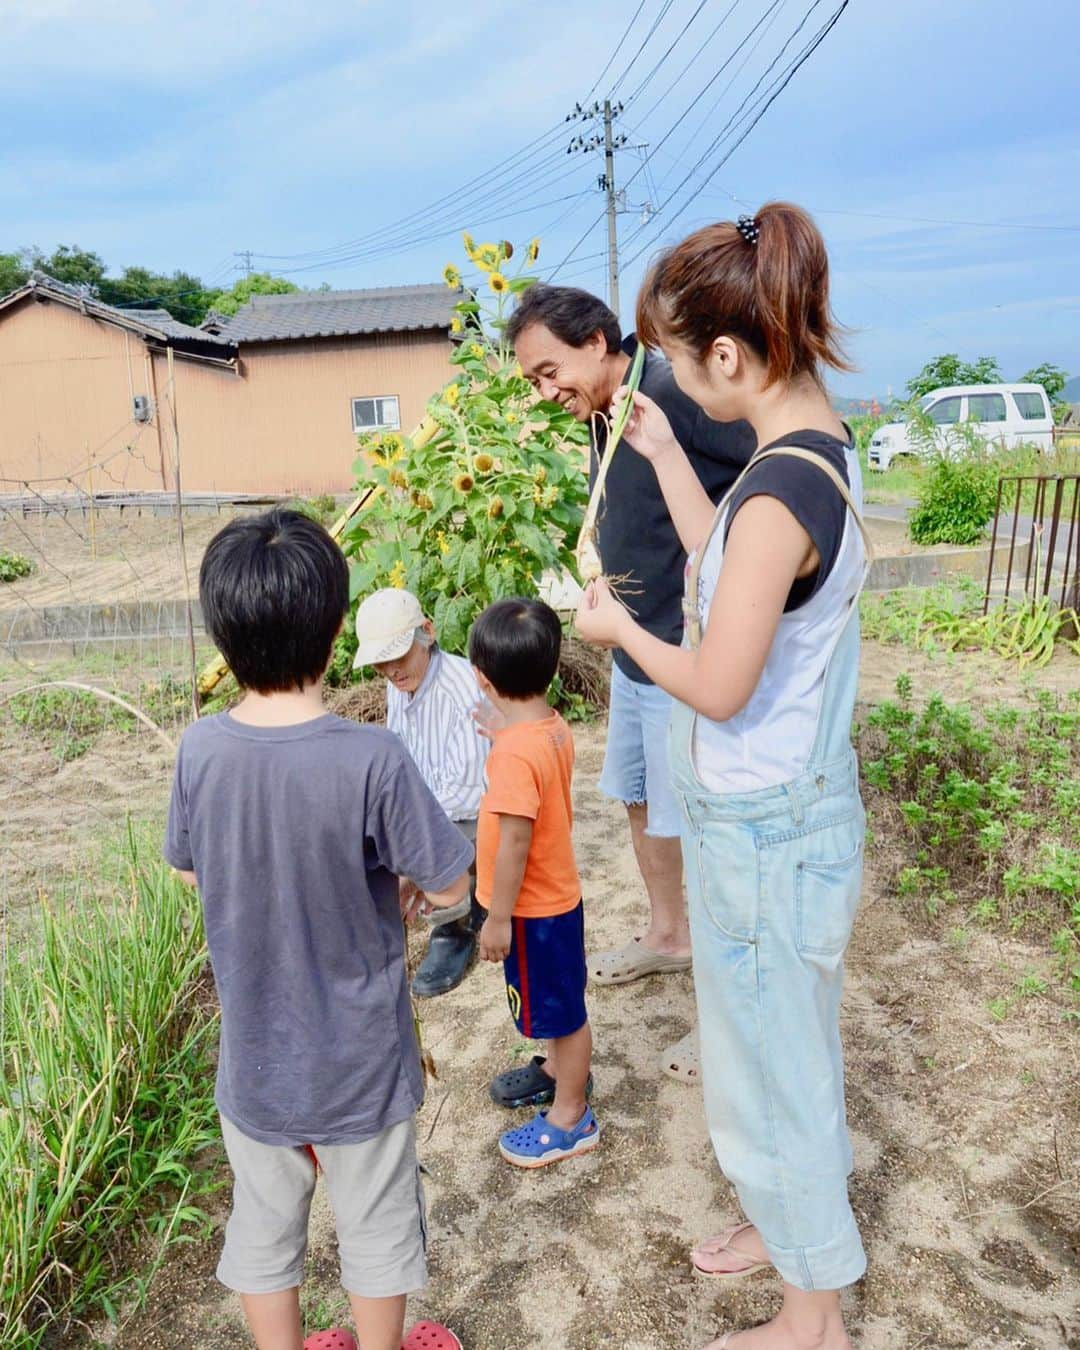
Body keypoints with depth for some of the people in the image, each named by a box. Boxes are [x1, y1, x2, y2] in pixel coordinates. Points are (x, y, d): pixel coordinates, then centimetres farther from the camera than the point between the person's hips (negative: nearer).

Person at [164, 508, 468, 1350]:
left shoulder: (200, 751, -16)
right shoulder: (372, 760, -28)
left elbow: (189, 871, 1)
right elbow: (451, 887, -18)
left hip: (253, 1057, 3)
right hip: (359, 1059, -3)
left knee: (264, 1227, 25)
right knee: (377, 1226, 22)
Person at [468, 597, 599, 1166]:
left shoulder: (515, 752, -31)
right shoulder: (554, 727, -4)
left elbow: (514, 842, -27)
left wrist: (497, 918, -16)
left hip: (533, 909, -9)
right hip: (556, 892, 9)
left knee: (560, 1008, 10)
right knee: (557, 1003, 27)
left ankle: (570, 1116, 29)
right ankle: (560, 1070, 49)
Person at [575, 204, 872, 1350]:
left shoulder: (780, 491, -27)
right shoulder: (820, 442, 3)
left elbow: (719, 687, -24)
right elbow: (726, 576, 12)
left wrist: (618, 628, -8)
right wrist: (665, 457, 10)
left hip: (761, 826, -9)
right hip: (797, 800, 10)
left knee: (767, 1057, 11)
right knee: (784, 1038, 27)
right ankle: (793, 1220, 52)